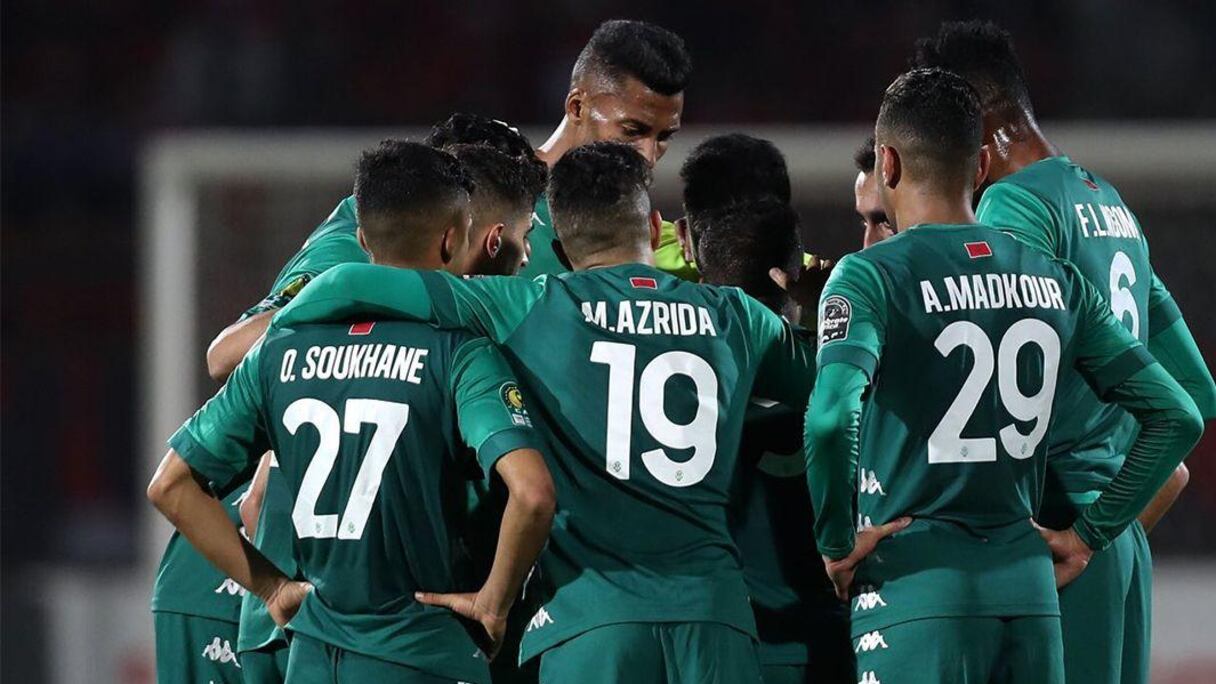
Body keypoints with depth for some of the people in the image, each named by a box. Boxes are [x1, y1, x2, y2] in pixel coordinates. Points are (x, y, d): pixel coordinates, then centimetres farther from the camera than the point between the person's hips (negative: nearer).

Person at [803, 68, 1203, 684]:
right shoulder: (1055, 281, 12)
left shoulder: (870, 277, -5)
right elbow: (1178, 417, 11)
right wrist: (1089, 536, 14)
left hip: (916, 591, -5)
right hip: (1030, 591, 5)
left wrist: (838, 541, -9)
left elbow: (832, 418, -24)